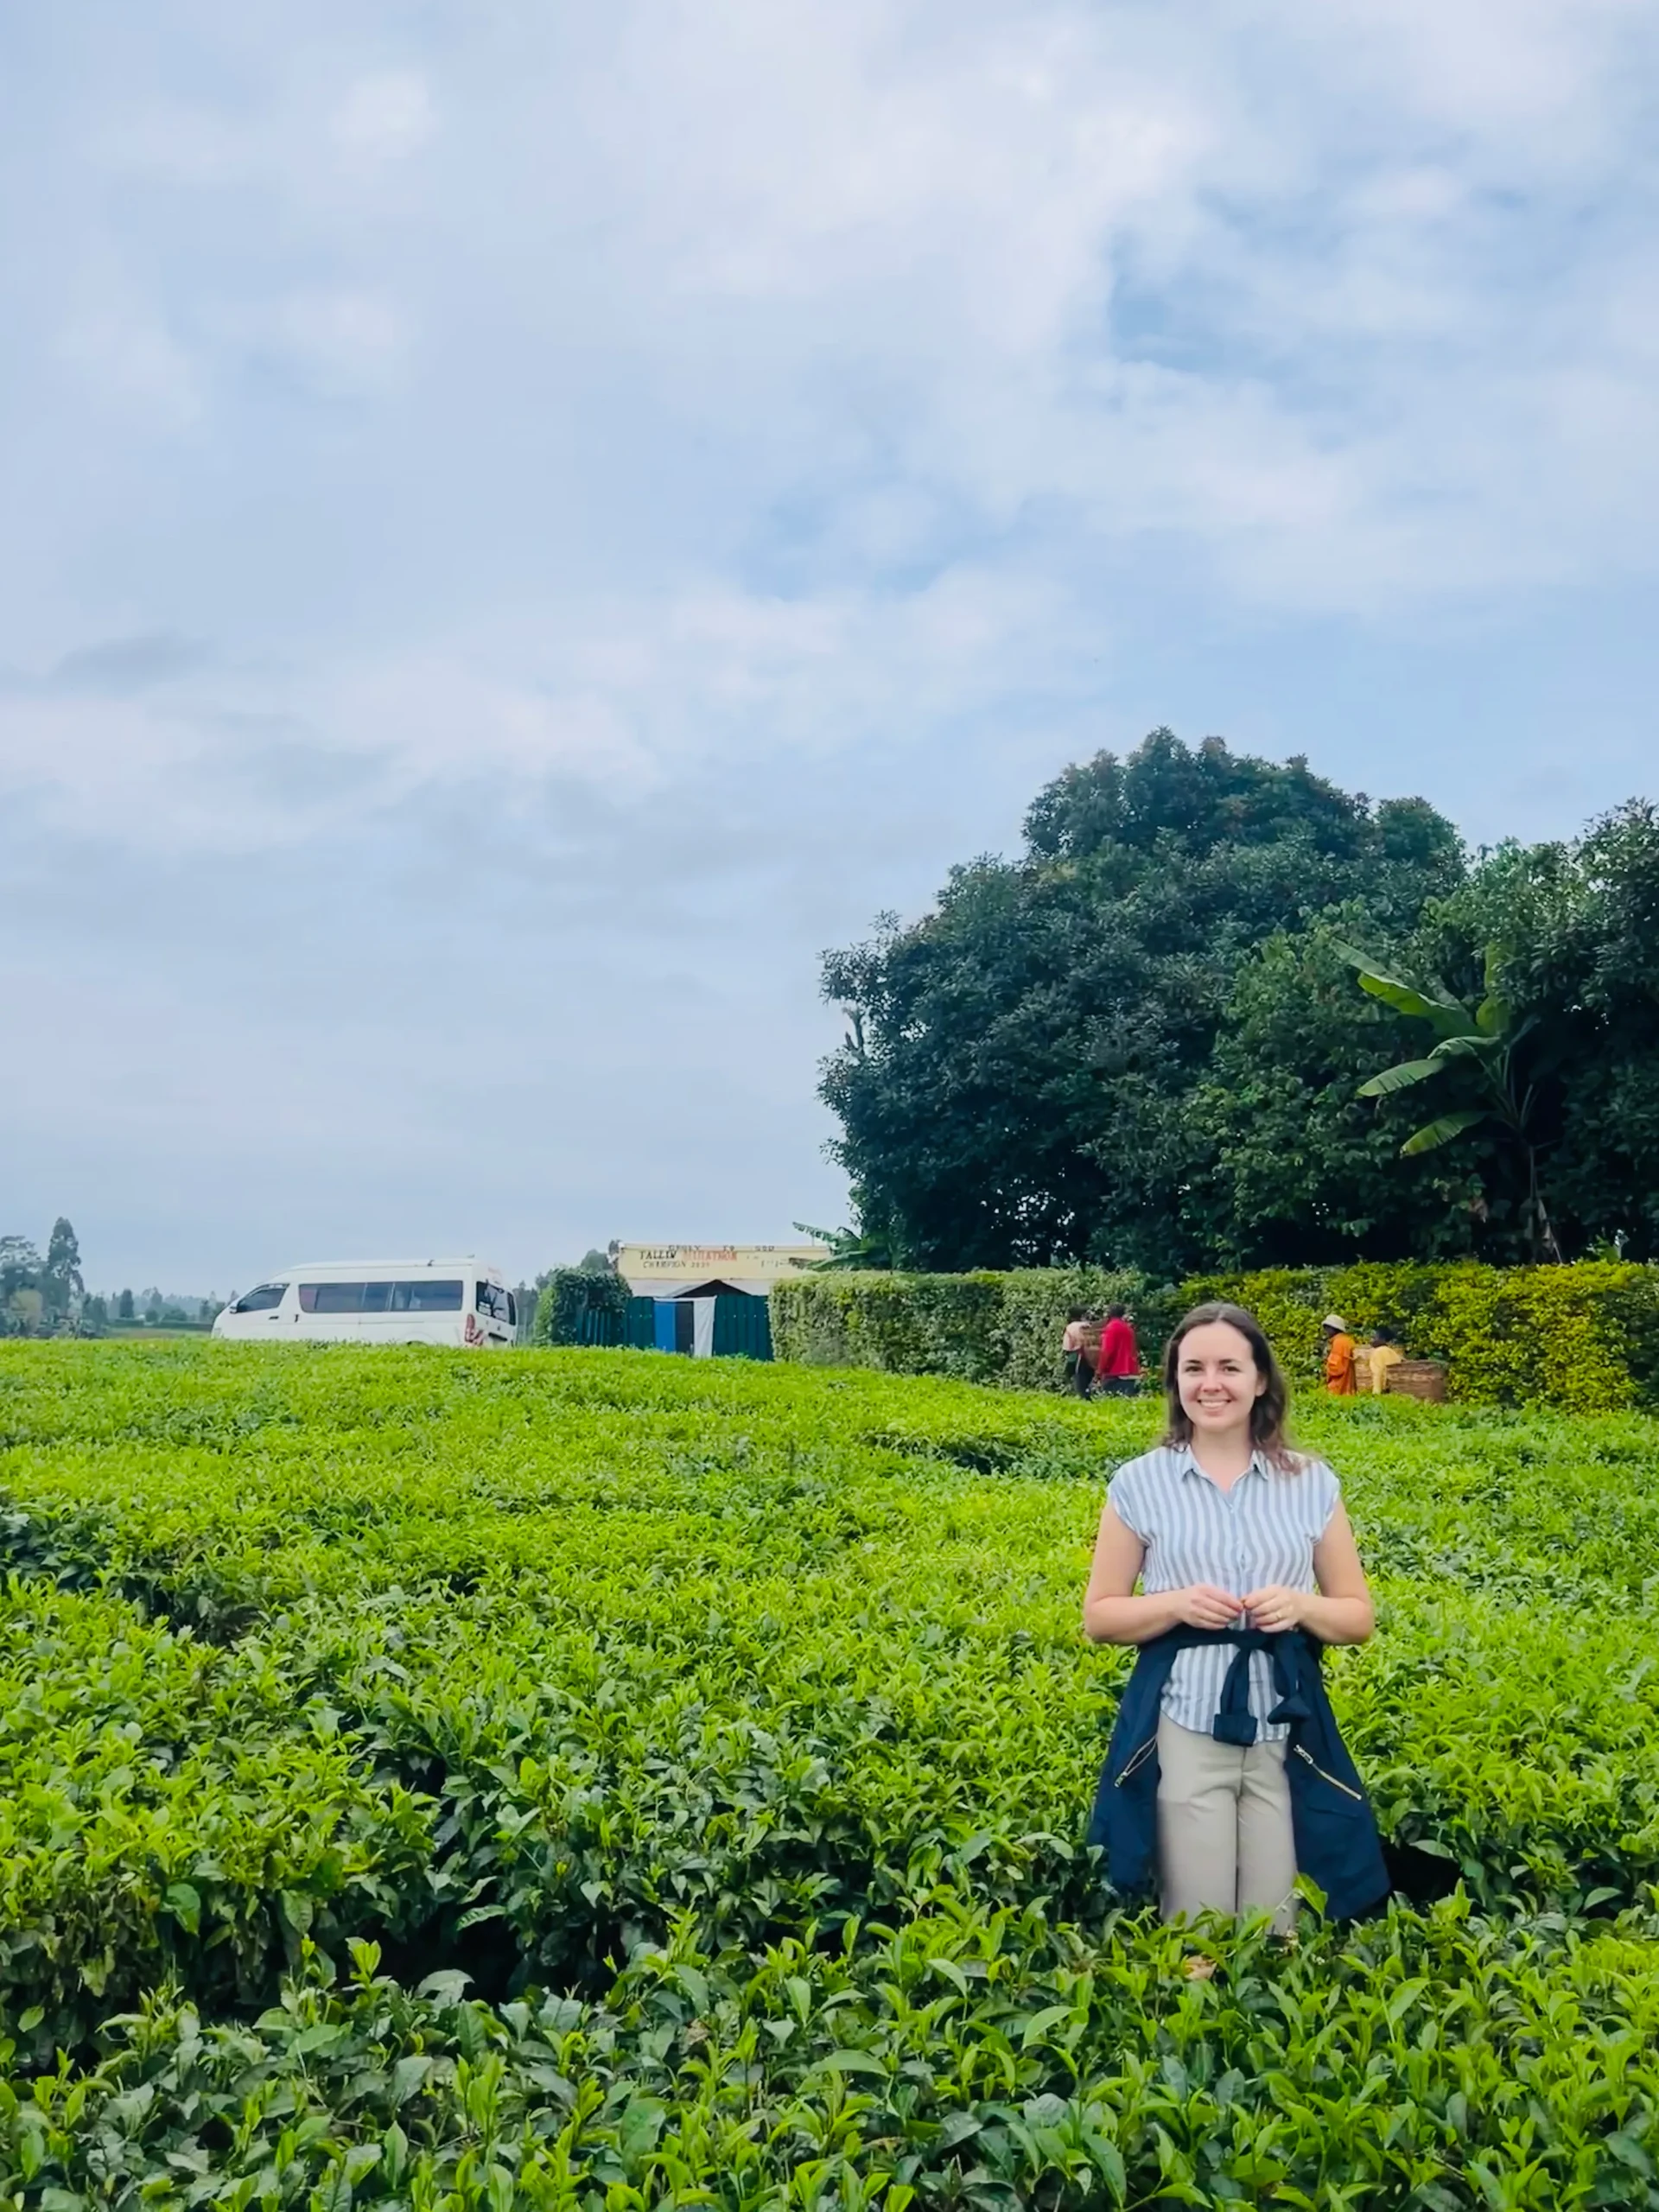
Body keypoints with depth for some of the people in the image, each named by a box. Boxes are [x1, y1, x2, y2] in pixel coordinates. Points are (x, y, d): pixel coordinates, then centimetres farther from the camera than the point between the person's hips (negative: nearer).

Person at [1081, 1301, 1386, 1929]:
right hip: (1183, 1731, -1)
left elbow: (1359, 1618, 10)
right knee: (1195, 1928, 2)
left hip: (1285, 1734, 2)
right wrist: (1176, 1603, -13)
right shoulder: (1139, 1484, 0)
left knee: (1273, 1925, 7)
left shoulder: (1312, 1484, 5)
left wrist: (1300, 1606, -11)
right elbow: (1099, 1618, 5)